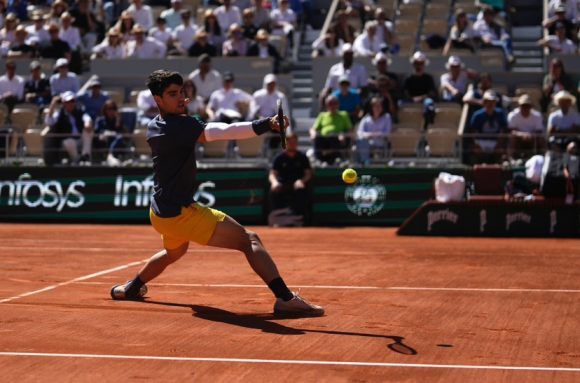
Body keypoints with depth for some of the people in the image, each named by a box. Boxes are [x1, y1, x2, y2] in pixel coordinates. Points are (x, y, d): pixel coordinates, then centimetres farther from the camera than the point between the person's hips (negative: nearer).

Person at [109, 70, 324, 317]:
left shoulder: (153, 129, 8)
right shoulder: (181, 125, -19)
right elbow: (224, 131, -32)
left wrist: (180, 112, 14)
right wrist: (267, 124, -38)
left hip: (160, 213, 10)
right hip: (181, 213, -10)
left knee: (174, 251, 40)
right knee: (249, 241, -16)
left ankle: (131, 288, 57)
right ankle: (285, 299, -30)